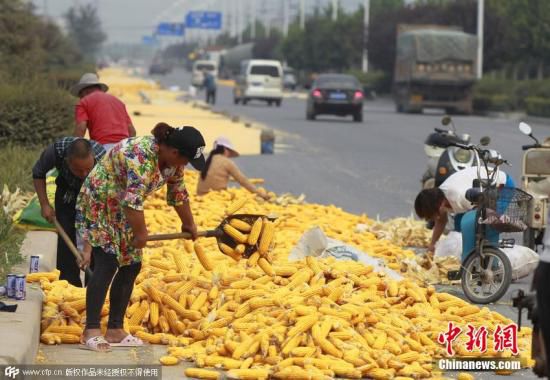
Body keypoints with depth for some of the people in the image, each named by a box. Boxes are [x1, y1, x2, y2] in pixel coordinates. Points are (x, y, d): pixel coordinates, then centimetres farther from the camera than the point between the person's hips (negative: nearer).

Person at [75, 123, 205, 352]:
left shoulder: (172, 161, -4)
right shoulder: (141, 155, -33)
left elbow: (178, 193, 12)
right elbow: (133, 200, -34)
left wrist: (189, 224, 20)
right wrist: (140, 233, -24)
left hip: (123, 211, 9)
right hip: (99, 204, -9)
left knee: (131, 266, 3)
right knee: (107, 265, -18)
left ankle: (115, 330, 8)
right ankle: (91, 332, -19)